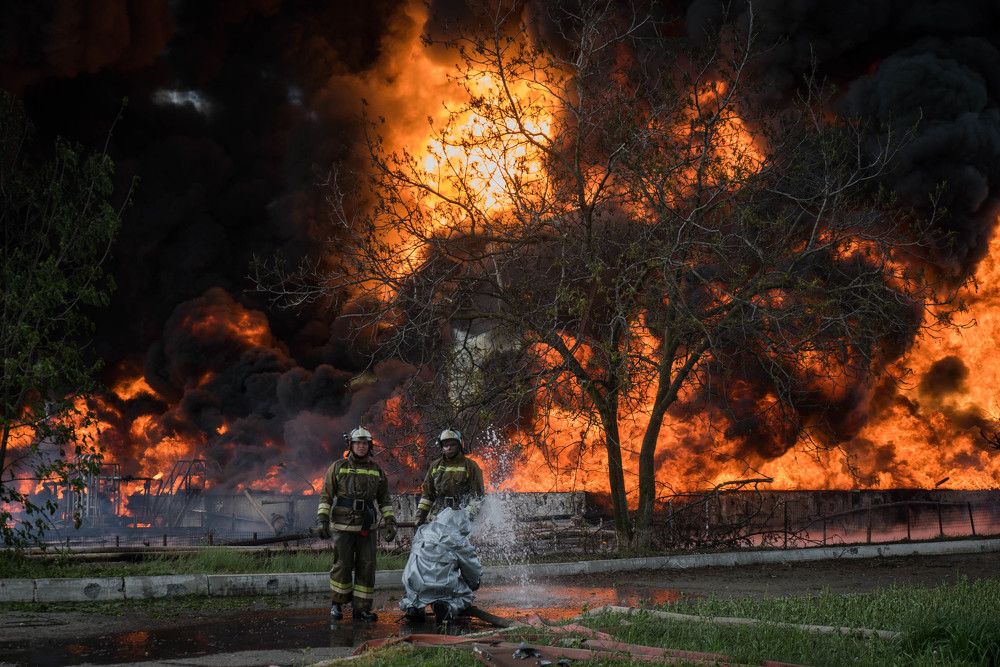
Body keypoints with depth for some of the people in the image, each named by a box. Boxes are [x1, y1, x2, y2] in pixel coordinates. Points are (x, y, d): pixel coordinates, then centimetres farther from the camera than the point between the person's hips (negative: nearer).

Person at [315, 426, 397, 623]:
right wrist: (322, 519, -7)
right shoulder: (339, 467, 4)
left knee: (367, 566, 0)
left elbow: (384, 499, 16)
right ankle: (337, 604, 16)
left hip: (367, 527, 3)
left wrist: (390, 522, 7)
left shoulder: (377, 471, 12)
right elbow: (326, 495, 3)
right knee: (343, 565, -2)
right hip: (343, 525, -3)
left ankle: (361, 608, 6)